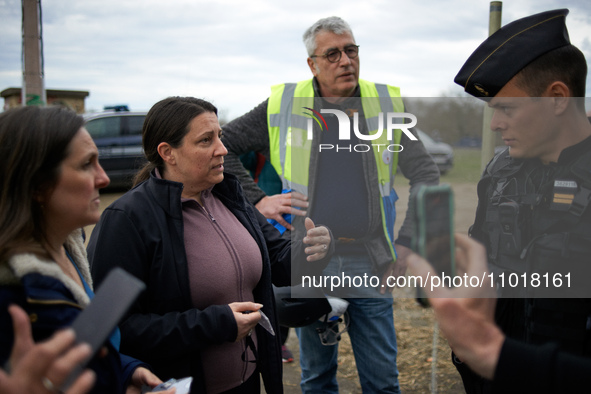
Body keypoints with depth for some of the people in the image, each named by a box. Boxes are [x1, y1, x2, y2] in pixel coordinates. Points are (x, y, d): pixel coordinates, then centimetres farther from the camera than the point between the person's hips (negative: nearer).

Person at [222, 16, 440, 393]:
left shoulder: (387, 105, 2)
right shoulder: (283, 107, -1)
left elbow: (427, 176, 6)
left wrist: (407, 243, -2)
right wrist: (257, 199, -3)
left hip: (371, 266, 1)